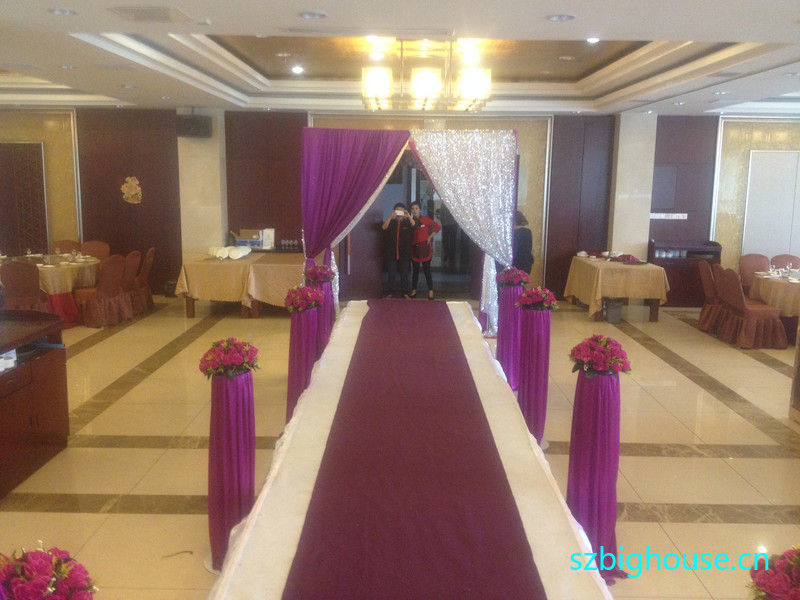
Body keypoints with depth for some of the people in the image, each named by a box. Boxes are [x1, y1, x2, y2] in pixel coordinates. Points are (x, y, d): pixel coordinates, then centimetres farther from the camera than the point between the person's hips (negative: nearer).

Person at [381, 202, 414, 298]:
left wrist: (409, 216, -29)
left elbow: (414, 225, -13)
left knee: (404, 273, 3)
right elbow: (384, 227, -11)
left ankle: (405, 293, 9)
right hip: (392, 253, 0)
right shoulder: (391, 222, 8)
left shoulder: (407, 222, 7)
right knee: (391, 274, 3)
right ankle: (390, 292, 9)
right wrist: (391, 216, -25)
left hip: (404, 253, 0)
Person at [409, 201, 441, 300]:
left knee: (427, 271, -1)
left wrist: (430, 237, -3)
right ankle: (413, 291, 20)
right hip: (414, 249, 3)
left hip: (425, 248, -3)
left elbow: (438, 227, -1)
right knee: (415, 271, 11)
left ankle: (431, 292, 6)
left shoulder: (425, 219, -4)